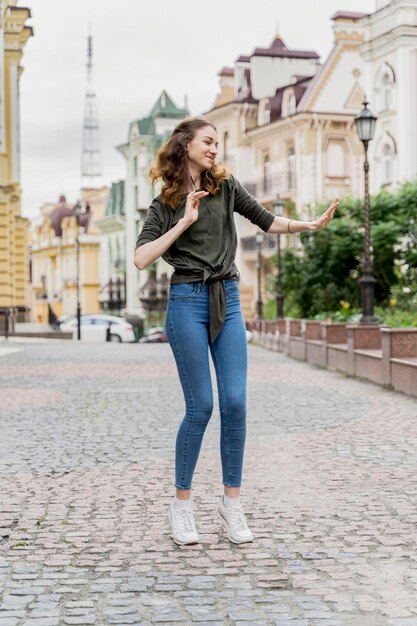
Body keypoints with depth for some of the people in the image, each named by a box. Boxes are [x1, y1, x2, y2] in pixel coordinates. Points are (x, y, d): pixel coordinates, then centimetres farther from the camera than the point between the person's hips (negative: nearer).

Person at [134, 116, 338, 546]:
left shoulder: (225, 186, 11)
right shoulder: (165, 203, 3)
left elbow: (268, 222, 14)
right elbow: (141, 258, -8)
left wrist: (311, 224, 0)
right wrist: (184, 222, -12)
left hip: (228, 301, 3)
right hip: (188, 301, -3)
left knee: (235, 401, -5)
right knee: (200, 406, -5)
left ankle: (231, 500, 9)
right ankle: (181, 503, 10)